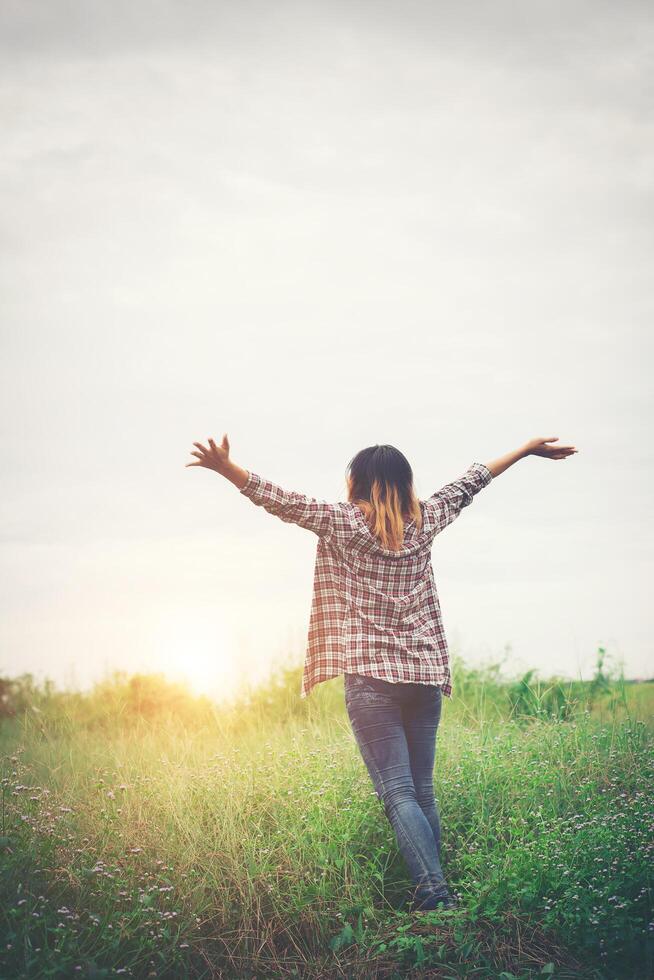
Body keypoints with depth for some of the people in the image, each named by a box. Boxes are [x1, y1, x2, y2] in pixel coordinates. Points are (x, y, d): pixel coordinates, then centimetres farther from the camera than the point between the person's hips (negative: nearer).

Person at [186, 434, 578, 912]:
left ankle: (434, 891, -21)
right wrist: (530, 447, 34)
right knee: (423, 791, 11)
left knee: (397, 792, -8)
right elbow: (470, 482, 21)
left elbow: (283, 500, -8)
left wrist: (226, 467, -10)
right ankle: (433, 888, 11)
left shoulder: (344, 522, -3)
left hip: (371, 677, -4)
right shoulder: (425, 520, 9)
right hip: (425, 676, 5)